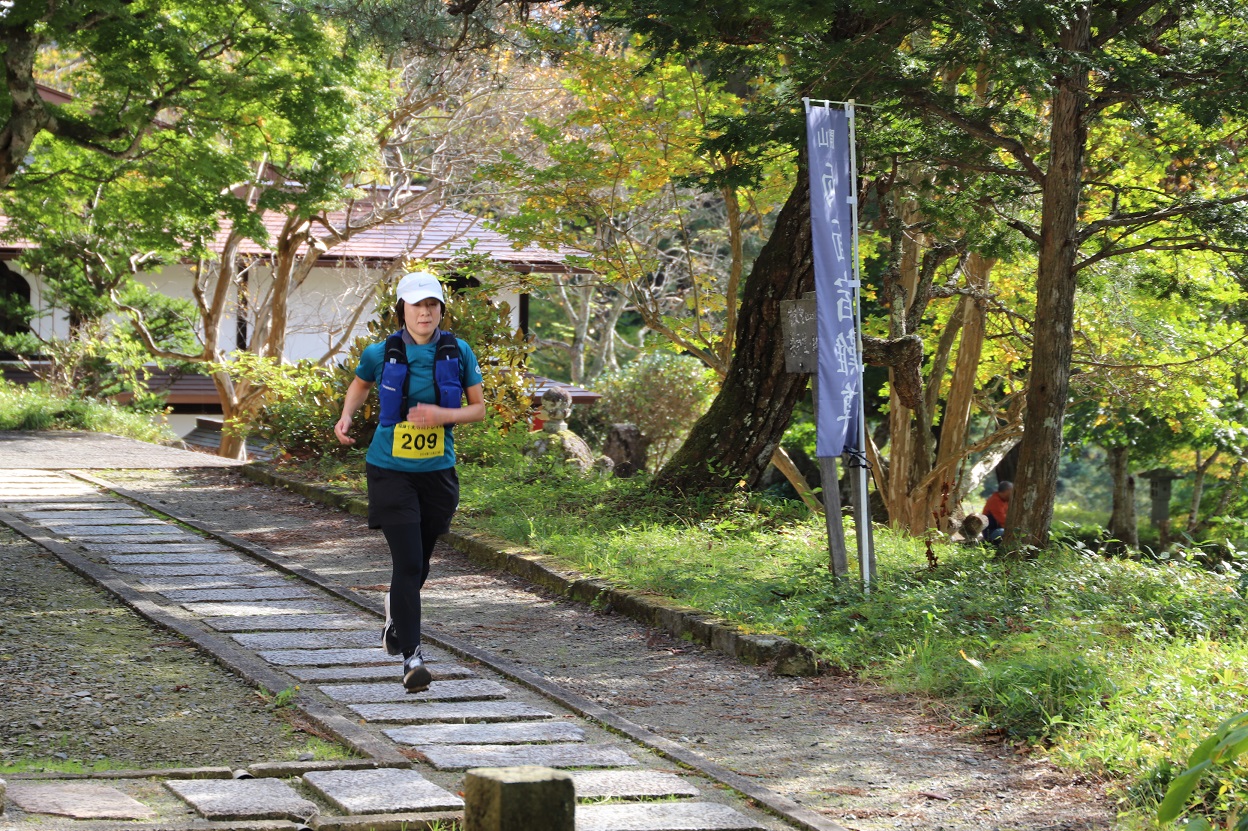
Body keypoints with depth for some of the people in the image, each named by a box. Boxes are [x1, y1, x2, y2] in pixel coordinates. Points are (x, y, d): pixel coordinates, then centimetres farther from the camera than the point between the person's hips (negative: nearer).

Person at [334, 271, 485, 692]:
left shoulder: (458, 352, -3)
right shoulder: (381, 354, -6)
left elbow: (479, 408, 3)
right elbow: (360, 385, 16)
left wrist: (443, 415, -16)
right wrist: (346, 417, -2)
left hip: (438, 472, 3)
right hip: (391, 471, -3)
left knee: (419, 565, 16)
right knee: (407, 562, -14)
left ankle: (396, 611, 48)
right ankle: (411, 656, -12)